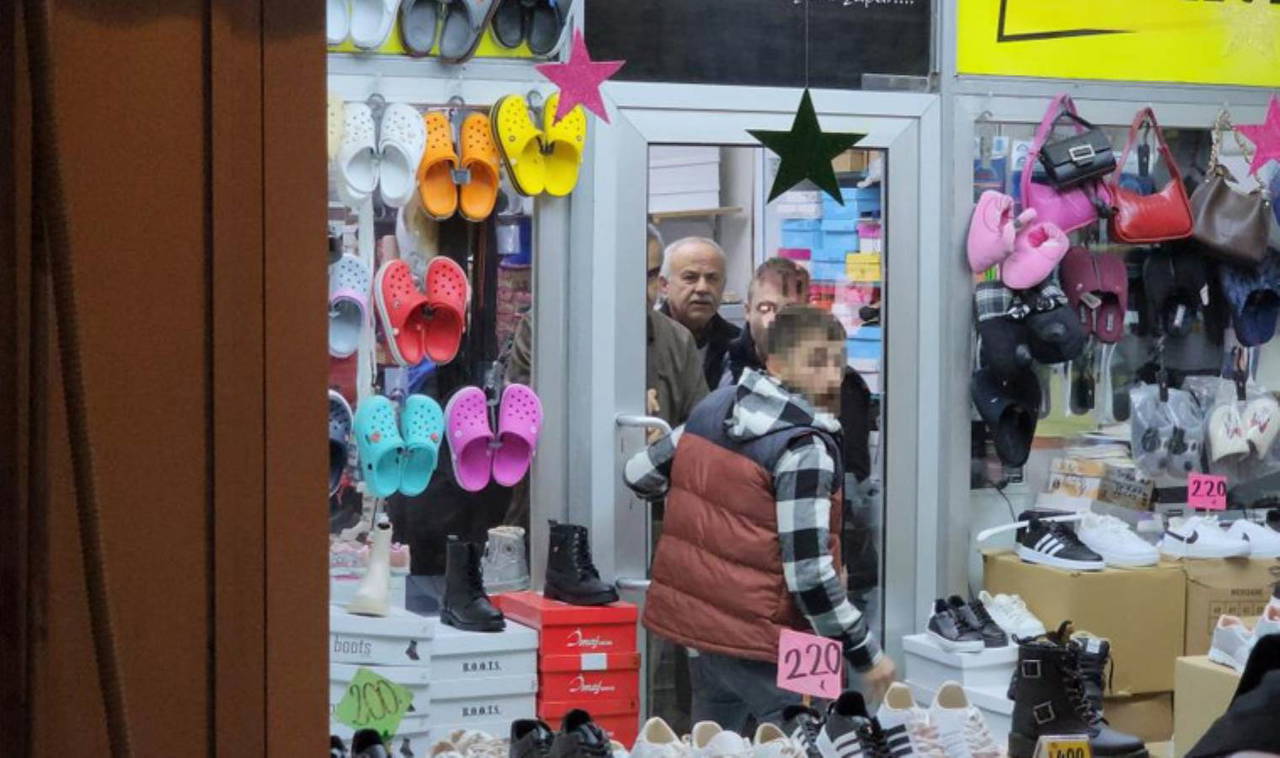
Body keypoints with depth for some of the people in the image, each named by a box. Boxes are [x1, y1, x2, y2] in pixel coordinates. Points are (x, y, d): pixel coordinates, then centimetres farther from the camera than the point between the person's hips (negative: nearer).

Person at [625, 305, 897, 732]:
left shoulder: (712, 408, 5)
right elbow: (808, 572, -21)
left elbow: (640, 475, 16)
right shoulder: (806, 448, -17)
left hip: (691, 618, 8)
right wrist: (865, 655, -14)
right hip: (759, 642, -8)